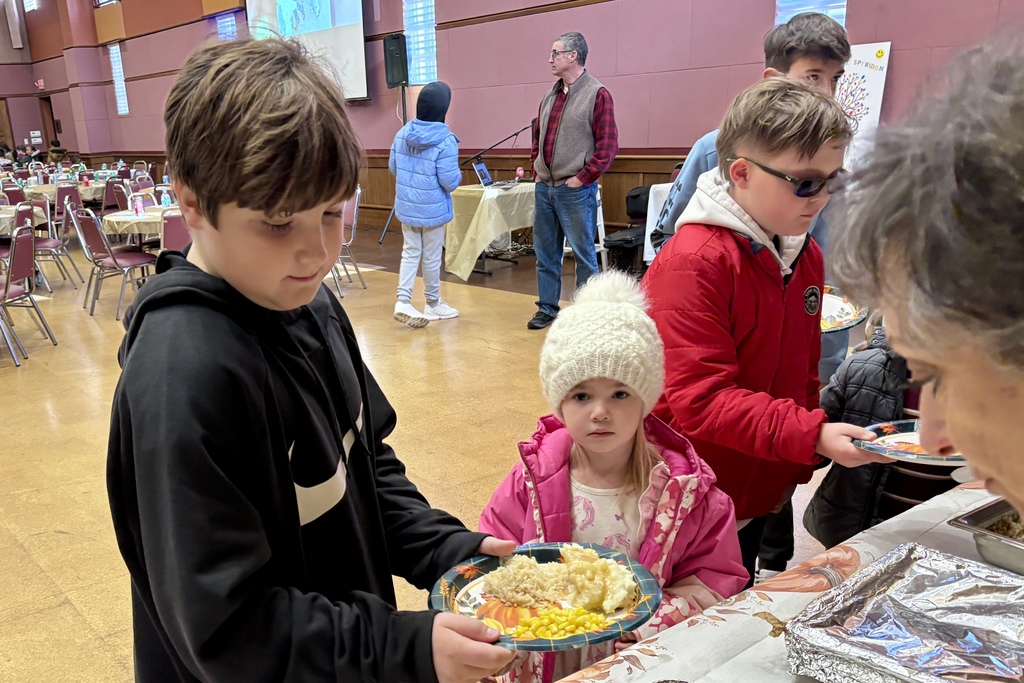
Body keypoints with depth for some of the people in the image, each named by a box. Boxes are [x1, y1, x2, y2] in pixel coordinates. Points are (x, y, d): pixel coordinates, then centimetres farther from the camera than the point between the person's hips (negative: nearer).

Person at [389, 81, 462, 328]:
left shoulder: (403, 133, -3)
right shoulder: (445, 140, -20)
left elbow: (393, 167, 7)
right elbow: (449, 181, -21)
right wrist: (459, 175, 1)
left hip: (406, 206, 5)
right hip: (432, 208, -5)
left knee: (410, 252, 13)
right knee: (431, 257, 9)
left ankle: (403, 301, 0)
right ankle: (433, 304, 25)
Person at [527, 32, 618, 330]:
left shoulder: (597, 94, -8)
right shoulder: (549, 96, 13)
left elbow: (608, 145, -12)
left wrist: (582, 177, -13)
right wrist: (537, 170, 12)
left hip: (576, 190, -7)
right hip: (544, 188, 7)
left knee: (583, 253, 2)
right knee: (545, 252, 12)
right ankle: (547, 308, 23)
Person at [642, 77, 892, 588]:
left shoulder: (804, 255, 6)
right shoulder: (693, 263, -23)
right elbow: (702, 401, -27)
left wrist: (799, 466, 12)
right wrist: (812, 436, -31)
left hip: (759, 496, 8)